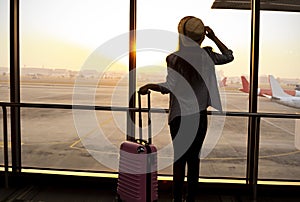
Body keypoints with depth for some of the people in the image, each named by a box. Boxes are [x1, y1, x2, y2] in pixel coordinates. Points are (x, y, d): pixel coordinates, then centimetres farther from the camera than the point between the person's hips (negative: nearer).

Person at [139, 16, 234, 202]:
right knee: (194, 158, 12)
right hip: (200, 115, 3)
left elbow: (169, 87, -15)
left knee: (179, 159, 9)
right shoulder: (206, 55, 0)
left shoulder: (174, 58, -9)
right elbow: (229, 56, 15)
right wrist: (214, 38, 13)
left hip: (180, 116, -2)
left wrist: (148, 86, -2)